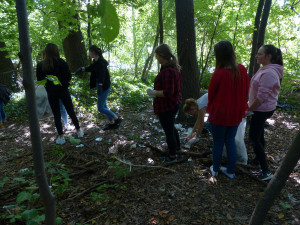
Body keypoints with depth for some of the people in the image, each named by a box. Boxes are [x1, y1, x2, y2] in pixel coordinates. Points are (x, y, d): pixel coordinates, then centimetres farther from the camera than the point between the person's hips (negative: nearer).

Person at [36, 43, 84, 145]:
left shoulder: (40, 65, -2)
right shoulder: (60, 62, -10)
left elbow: (39, 80, 2)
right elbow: (69, 76, -12)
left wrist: (48, 84, 15)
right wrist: (65, 83, 7)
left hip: (51, 92, 1)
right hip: (63, 90, -1)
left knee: (56, 115, 9)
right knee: (71, 111, 12)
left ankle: (61, 137, 14)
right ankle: (79, 131, 22)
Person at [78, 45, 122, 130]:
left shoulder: (100, 62, -20)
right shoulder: (95, 61, 9)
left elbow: (102, 75, -32)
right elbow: (90, 68, 28)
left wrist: (100, 86, -43)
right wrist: (81, 69, 22)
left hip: (104, 87, -10)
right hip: (100, 86, 10)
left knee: (100, 108, -5)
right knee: (103, 106, 15)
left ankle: (117, 119, 5)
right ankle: (111, 123, 24)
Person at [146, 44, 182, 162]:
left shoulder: (167, 71, -27)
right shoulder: (174, 67, 6)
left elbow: (168, 92, -31)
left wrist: (154, 93, -18)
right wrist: (156, 91, 12)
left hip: (167, 106, -10)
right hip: (175, 103, 10)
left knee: (168, 130, 7)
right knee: (171, 126, 30)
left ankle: (172, 156, 25)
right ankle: (177, 146, 51)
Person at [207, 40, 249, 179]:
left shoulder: (219, 73, -23)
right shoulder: (242, 70, -6)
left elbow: (211, 94, -10)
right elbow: (245, 91, 5)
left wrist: (211, 110, 9)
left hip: (220, 114, -5)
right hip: (236, 114, 5)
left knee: (218, 143, 13)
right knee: (230, 141, 19)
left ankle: (215, 169, 31)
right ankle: (231, 171, 30)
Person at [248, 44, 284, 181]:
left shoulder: (269, 73, -25)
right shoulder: (265, 70, 8)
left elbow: (261, 97, -25)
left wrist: (249, 109, -15)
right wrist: (250, 105, 18)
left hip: (262, 110, -10)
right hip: (261, 109, 10)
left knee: (254, 137, -4)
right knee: (258, 135, 22)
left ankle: (265, 172, 3)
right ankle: (259, 158, 41)